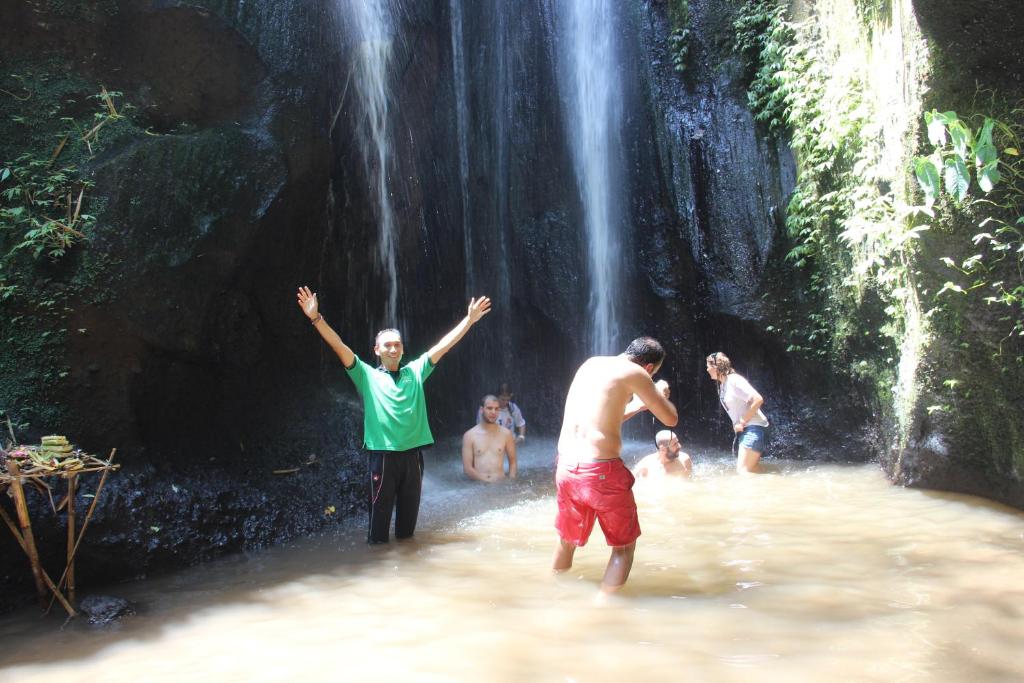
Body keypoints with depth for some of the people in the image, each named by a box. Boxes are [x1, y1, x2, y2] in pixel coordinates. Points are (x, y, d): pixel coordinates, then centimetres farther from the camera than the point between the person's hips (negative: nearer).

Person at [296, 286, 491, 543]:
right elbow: (339, 346, -6)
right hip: (382, 454, -3)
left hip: (412, 454, 3)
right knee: (380, 510, 4)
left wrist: (469, 319, 3)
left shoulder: (415, 371, 10)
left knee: (409, 510, 13)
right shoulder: (367, 375, 3)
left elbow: (443, 345, 7)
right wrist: (316, 318, -16)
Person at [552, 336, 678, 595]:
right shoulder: (634, 372, -5)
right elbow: (671, 419, 2)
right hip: (601, 471, -6)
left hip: (566, 467, 7)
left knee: (567, 539, 26)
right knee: (624, 546, 14)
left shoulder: (591, 364, 15)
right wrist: (660, 393, 20)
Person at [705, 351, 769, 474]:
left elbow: (758, 400, -23)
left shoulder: (734, 380, -15)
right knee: (750, 471, 12)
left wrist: (743, 422, -18)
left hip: (754, 428, -10)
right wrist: (737, 425, 4)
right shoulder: (722, 385, 12)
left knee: (743, 470, -16)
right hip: (743, 431, 10)